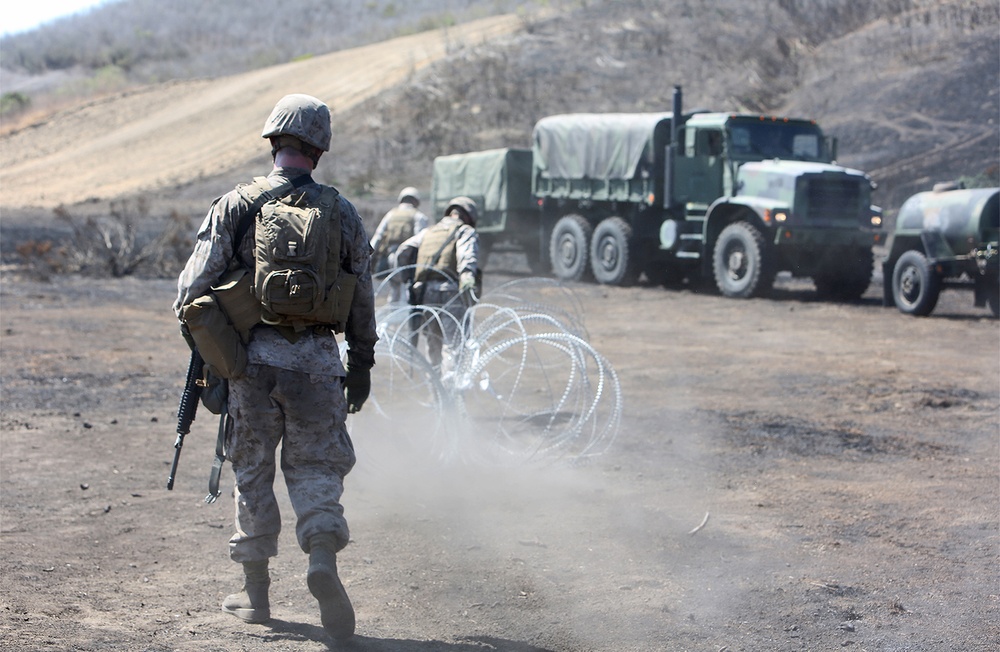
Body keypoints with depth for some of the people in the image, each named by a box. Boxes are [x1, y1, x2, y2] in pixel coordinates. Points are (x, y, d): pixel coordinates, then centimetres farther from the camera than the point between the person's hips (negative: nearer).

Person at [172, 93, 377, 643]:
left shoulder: (234, 206, -2)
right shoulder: (340, 212, 2)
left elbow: (195, 286, -5)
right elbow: (363, 298, 7)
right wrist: (362, 364, 16)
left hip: (251, 357, 0)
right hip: (315, 360, 0)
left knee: (252, 472, 12)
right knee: (315, 468, 9)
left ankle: (256, 593, 19)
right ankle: (323, 557, -16)